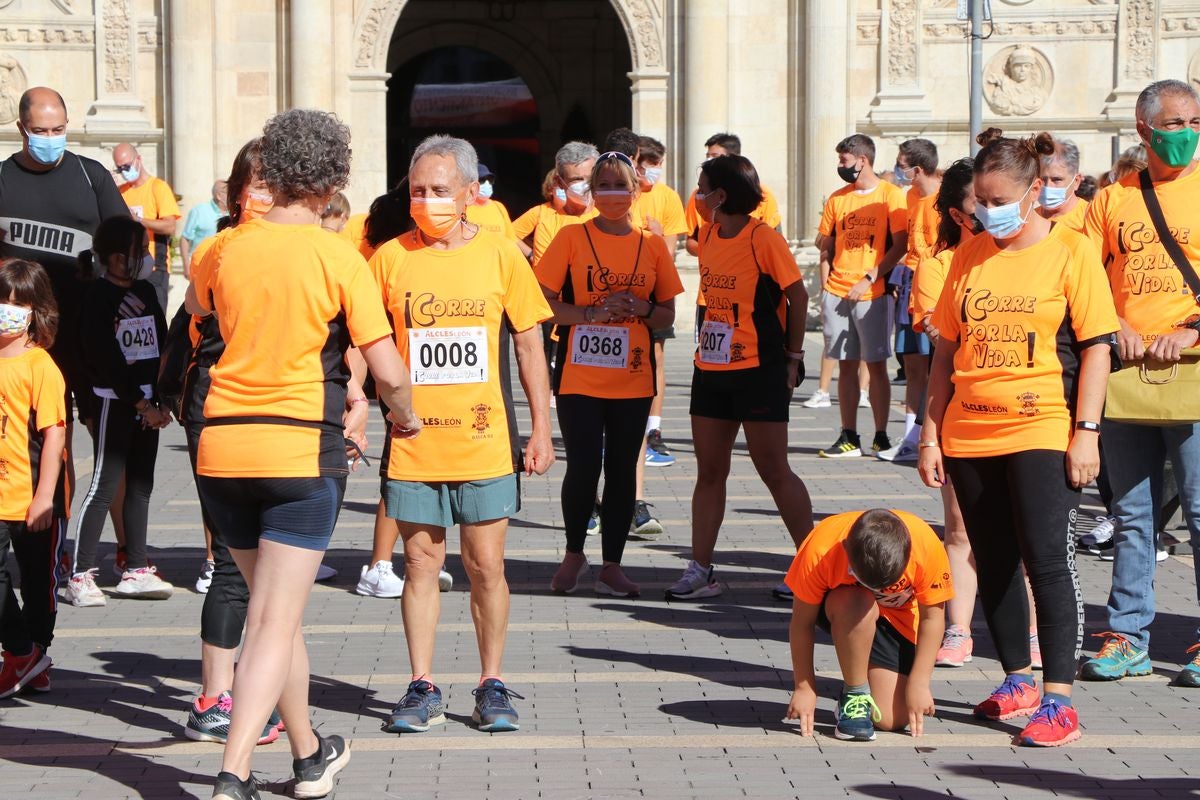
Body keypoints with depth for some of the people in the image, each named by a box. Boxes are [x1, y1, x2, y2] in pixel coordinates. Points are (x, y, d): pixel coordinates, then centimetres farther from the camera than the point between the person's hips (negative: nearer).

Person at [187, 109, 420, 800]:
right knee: (275, 623, -3)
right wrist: (405, 416, 12)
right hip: (302, 448, -5)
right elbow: (388, 371, -8)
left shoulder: (225, 250, 6)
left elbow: (197, 306, 30)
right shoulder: (338, 257, -7)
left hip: (223, 448, 5)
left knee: (271, 607, 19)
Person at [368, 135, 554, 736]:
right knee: (421, 564, 6)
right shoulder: (390, 258, 1)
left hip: (485, 444, 0)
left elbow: (529, 347, 6)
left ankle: (492, 685, 17)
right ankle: (422, 688, 15)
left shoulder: (501, 255, 0)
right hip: (412, 444, 1)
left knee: (486, 567, 3)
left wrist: (541, 429, 3)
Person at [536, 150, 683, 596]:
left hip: (633, 380, 3)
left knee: (622, 471, 4)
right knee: (583, 467, -6)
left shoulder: (652, 245, 8)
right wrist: (593, 313, -17)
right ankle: (574, 554, 17)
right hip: (579, 378, -2)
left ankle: (611, 567, 14)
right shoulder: (571, 238, 0)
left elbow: (667, 315, 12)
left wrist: (642, 309, -10)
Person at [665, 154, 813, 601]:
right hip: (711, 369, 7)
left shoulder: (764, 239, -14)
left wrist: (793, 356, -5)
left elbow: (797, 295, -8)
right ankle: (700, 572, 11)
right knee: (709, 471, 7)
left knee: (774, 471, -3)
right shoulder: (709, 236, 7)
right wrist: (710, 344, 11)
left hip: (759, 371, -7)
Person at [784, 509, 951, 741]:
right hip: (841, 607, -1)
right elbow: (802, 622, -22)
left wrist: (919, 684, -16)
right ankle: (855, 696, -18)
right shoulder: (820, 549, -34)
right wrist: (804, 687, -17)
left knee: (891, 719, -13)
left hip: (896, 618, 1)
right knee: (857, 605, -39)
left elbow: (932, 616, -17)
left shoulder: (927, 546, -32)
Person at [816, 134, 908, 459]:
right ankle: (848, 438, 9)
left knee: (876, 365, -2)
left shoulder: (890, 195, -3)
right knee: (846, 365, 6)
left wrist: (869, 279, -14)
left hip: (873, 294, -5)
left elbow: (900, 246, -8)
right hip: (837, 294, 5)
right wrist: (825, 288, 6)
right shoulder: (837, 199, 13)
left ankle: (881, 437, 5)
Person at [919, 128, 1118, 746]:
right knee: (994, 563, 11)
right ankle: (1018, 681, 25)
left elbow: (1096, 347, -4)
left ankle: (1058, 700, -6)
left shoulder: (1071, 250, -3)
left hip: (1042, 432, -5)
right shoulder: (969, 256, 10)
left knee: (1048, 559, -9)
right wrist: (931, 433, 8)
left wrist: (1086, 431, -10)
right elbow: (946, 351, 12)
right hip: (969, 435, 5)